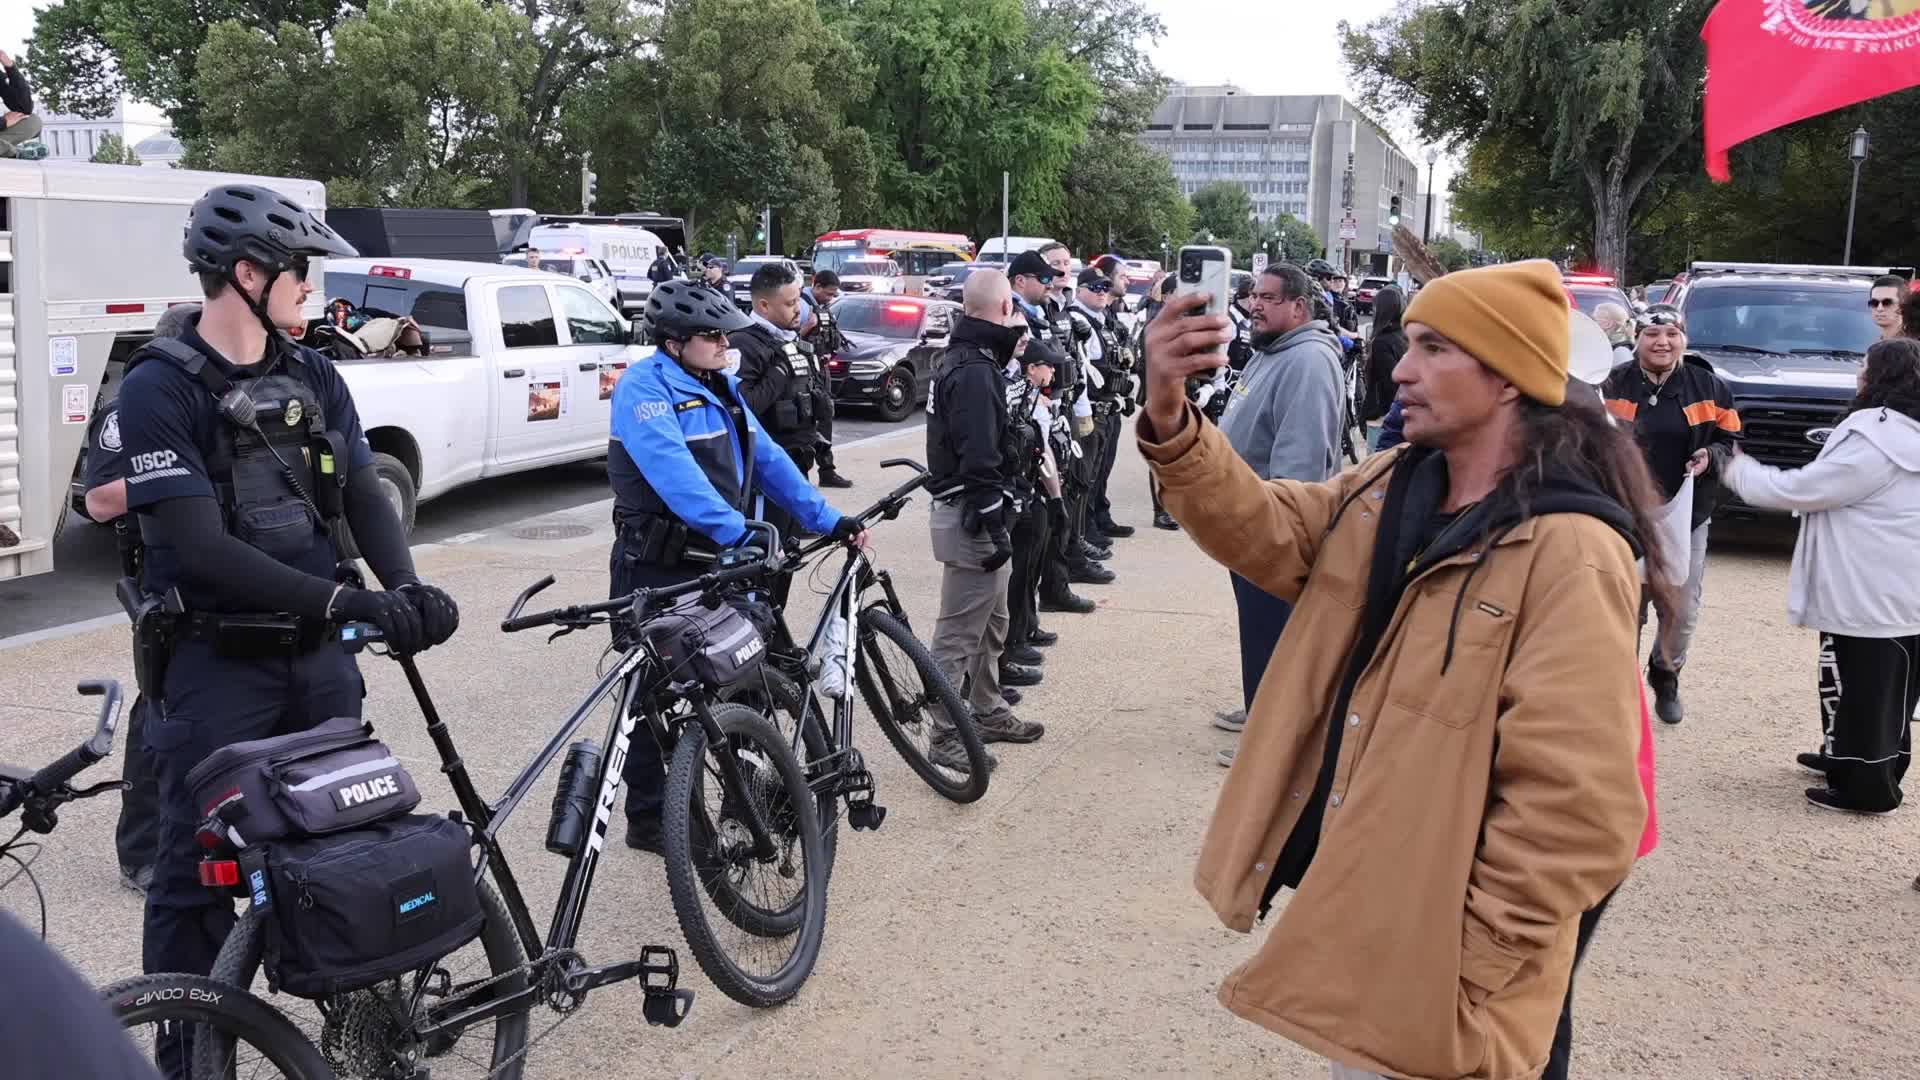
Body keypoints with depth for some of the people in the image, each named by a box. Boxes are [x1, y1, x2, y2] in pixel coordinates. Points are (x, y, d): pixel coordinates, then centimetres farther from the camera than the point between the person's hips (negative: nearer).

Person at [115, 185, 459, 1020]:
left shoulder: (315, 377, 6)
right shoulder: (161, 387, -14)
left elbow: (365, 497, 2)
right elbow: (203, 548, -21)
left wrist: (405, 586, -19)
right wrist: (347, 601, -28)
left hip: (317, 655, 6)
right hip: (214, 667, -6)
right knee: (198, 874, 4)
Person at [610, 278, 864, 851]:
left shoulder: (722, 387, 12)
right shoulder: (645, 386, -15)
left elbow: (769, 459, 9)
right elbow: (673, 472, -29)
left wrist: (829, 520, 0)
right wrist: (737, 533, -37)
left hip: (718, 565, 8)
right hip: (658, 572, -8)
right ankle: (648, 820, 16)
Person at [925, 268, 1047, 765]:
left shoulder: (959, 357, 13)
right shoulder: (975, 371, -20)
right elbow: (979, 459, -24)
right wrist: (995, 527, -23)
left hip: (967, 506, 11)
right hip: (970, 515, -11)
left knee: (992, 621, 22)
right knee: (958, 631, -4)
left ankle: (987, 712, 35)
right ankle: (946, 737, 2)